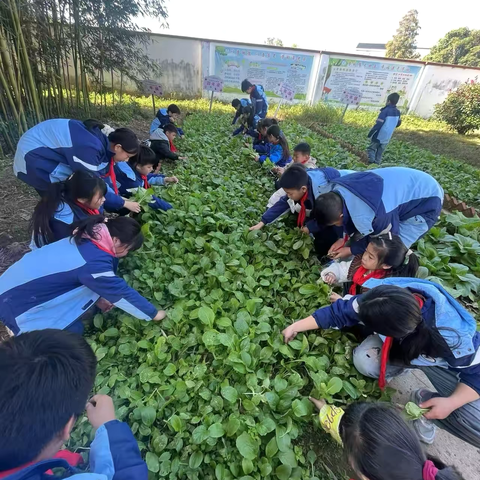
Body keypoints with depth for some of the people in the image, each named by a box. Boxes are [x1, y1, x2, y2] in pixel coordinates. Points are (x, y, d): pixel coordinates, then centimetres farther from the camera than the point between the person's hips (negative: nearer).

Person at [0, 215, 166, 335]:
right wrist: (153, 314, -9)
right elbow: (122, 292, -21)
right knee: (72, 332, 2)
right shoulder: (93, 262, -31)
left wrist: (102, 297, 13)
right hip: (17, 302, -8)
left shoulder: (87, 239, -6)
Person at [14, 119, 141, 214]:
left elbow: (103, 174, 2)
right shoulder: (89, 148, -34)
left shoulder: (104, 139, -6)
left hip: (47, 148, 9)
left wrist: (117, 197, 2)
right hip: (33, 155, -9)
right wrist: (123, 203, -17)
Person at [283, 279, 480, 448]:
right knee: (364, 361, -30)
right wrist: (296, 326, -19)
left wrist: (451, 402, -34)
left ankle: (425, 400, 11)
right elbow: (340, 312, -24)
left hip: (438, 360, -2)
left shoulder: (455, 335, -43)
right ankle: (403, 363, 6)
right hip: (400, 345, 2)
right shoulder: (382, 300, -36)